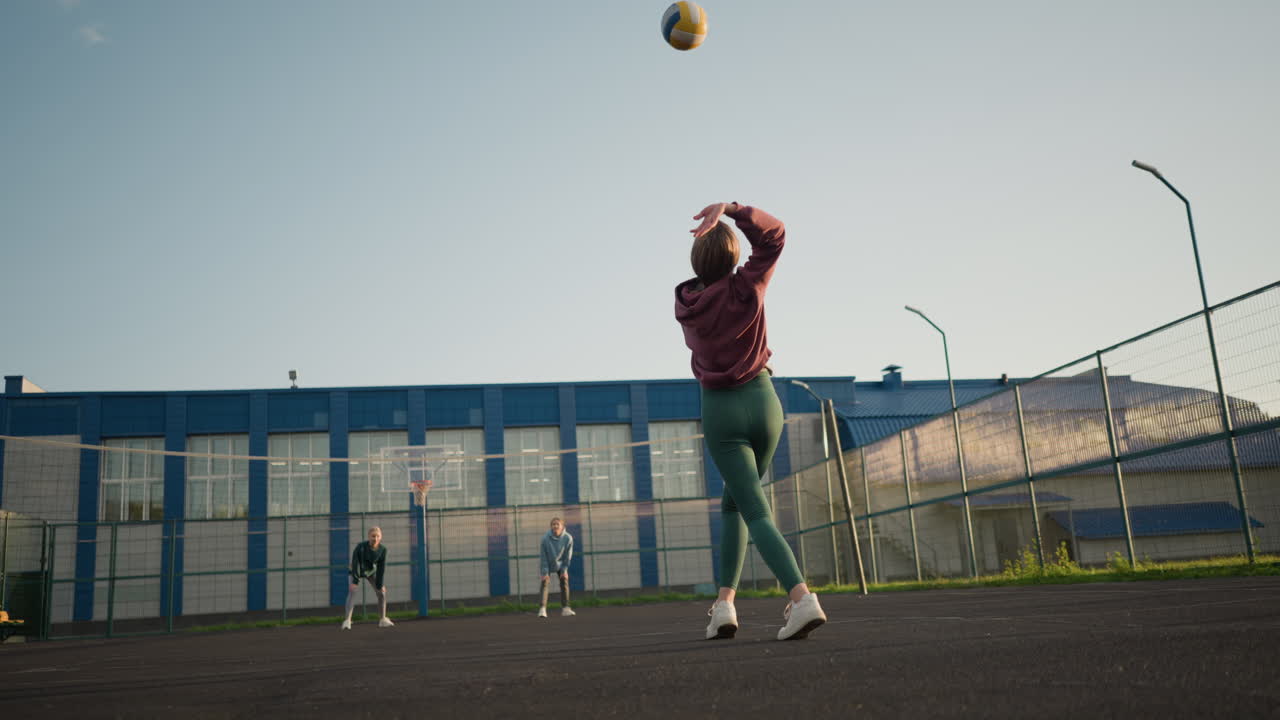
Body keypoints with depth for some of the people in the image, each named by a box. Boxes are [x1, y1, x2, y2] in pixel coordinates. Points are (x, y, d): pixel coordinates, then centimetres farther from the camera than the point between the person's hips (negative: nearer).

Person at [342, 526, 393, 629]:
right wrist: (355, 581, -34)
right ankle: (347, 621, -27)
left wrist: (379, 585, -18)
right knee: (352, 590, -23)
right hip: (357, 571, -3)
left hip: (371, 571, 3)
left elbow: (381, 568, -20)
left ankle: (383, 620, 10)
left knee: (382, 592, -2)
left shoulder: (383, 549, -26)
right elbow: (354, 563, -31)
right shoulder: (361, 547, -35)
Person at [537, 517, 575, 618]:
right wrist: (545, 572, -20)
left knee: (564, 583, -3)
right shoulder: (545, 538, -29)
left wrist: (564, 570, -10)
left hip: (560, 564, 3)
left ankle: (565, 608, 3)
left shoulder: (568, 538, -23)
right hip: (547, 564, -2)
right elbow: (543, 556, -21)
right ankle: (542, 609, -16)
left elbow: (568, 556, -11)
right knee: (545, 583, -13)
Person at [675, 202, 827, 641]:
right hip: (763, 402, 2)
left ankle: (801, 598, -27)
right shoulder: (745, 288, -8)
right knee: (734, 503, 19)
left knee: (757, 514, -7)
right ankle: (725, 602, 17)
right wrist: (731, 209, -15)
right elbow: (774, 235, -2)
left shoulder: (684, 304, -1)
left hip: (720, 411, -1)